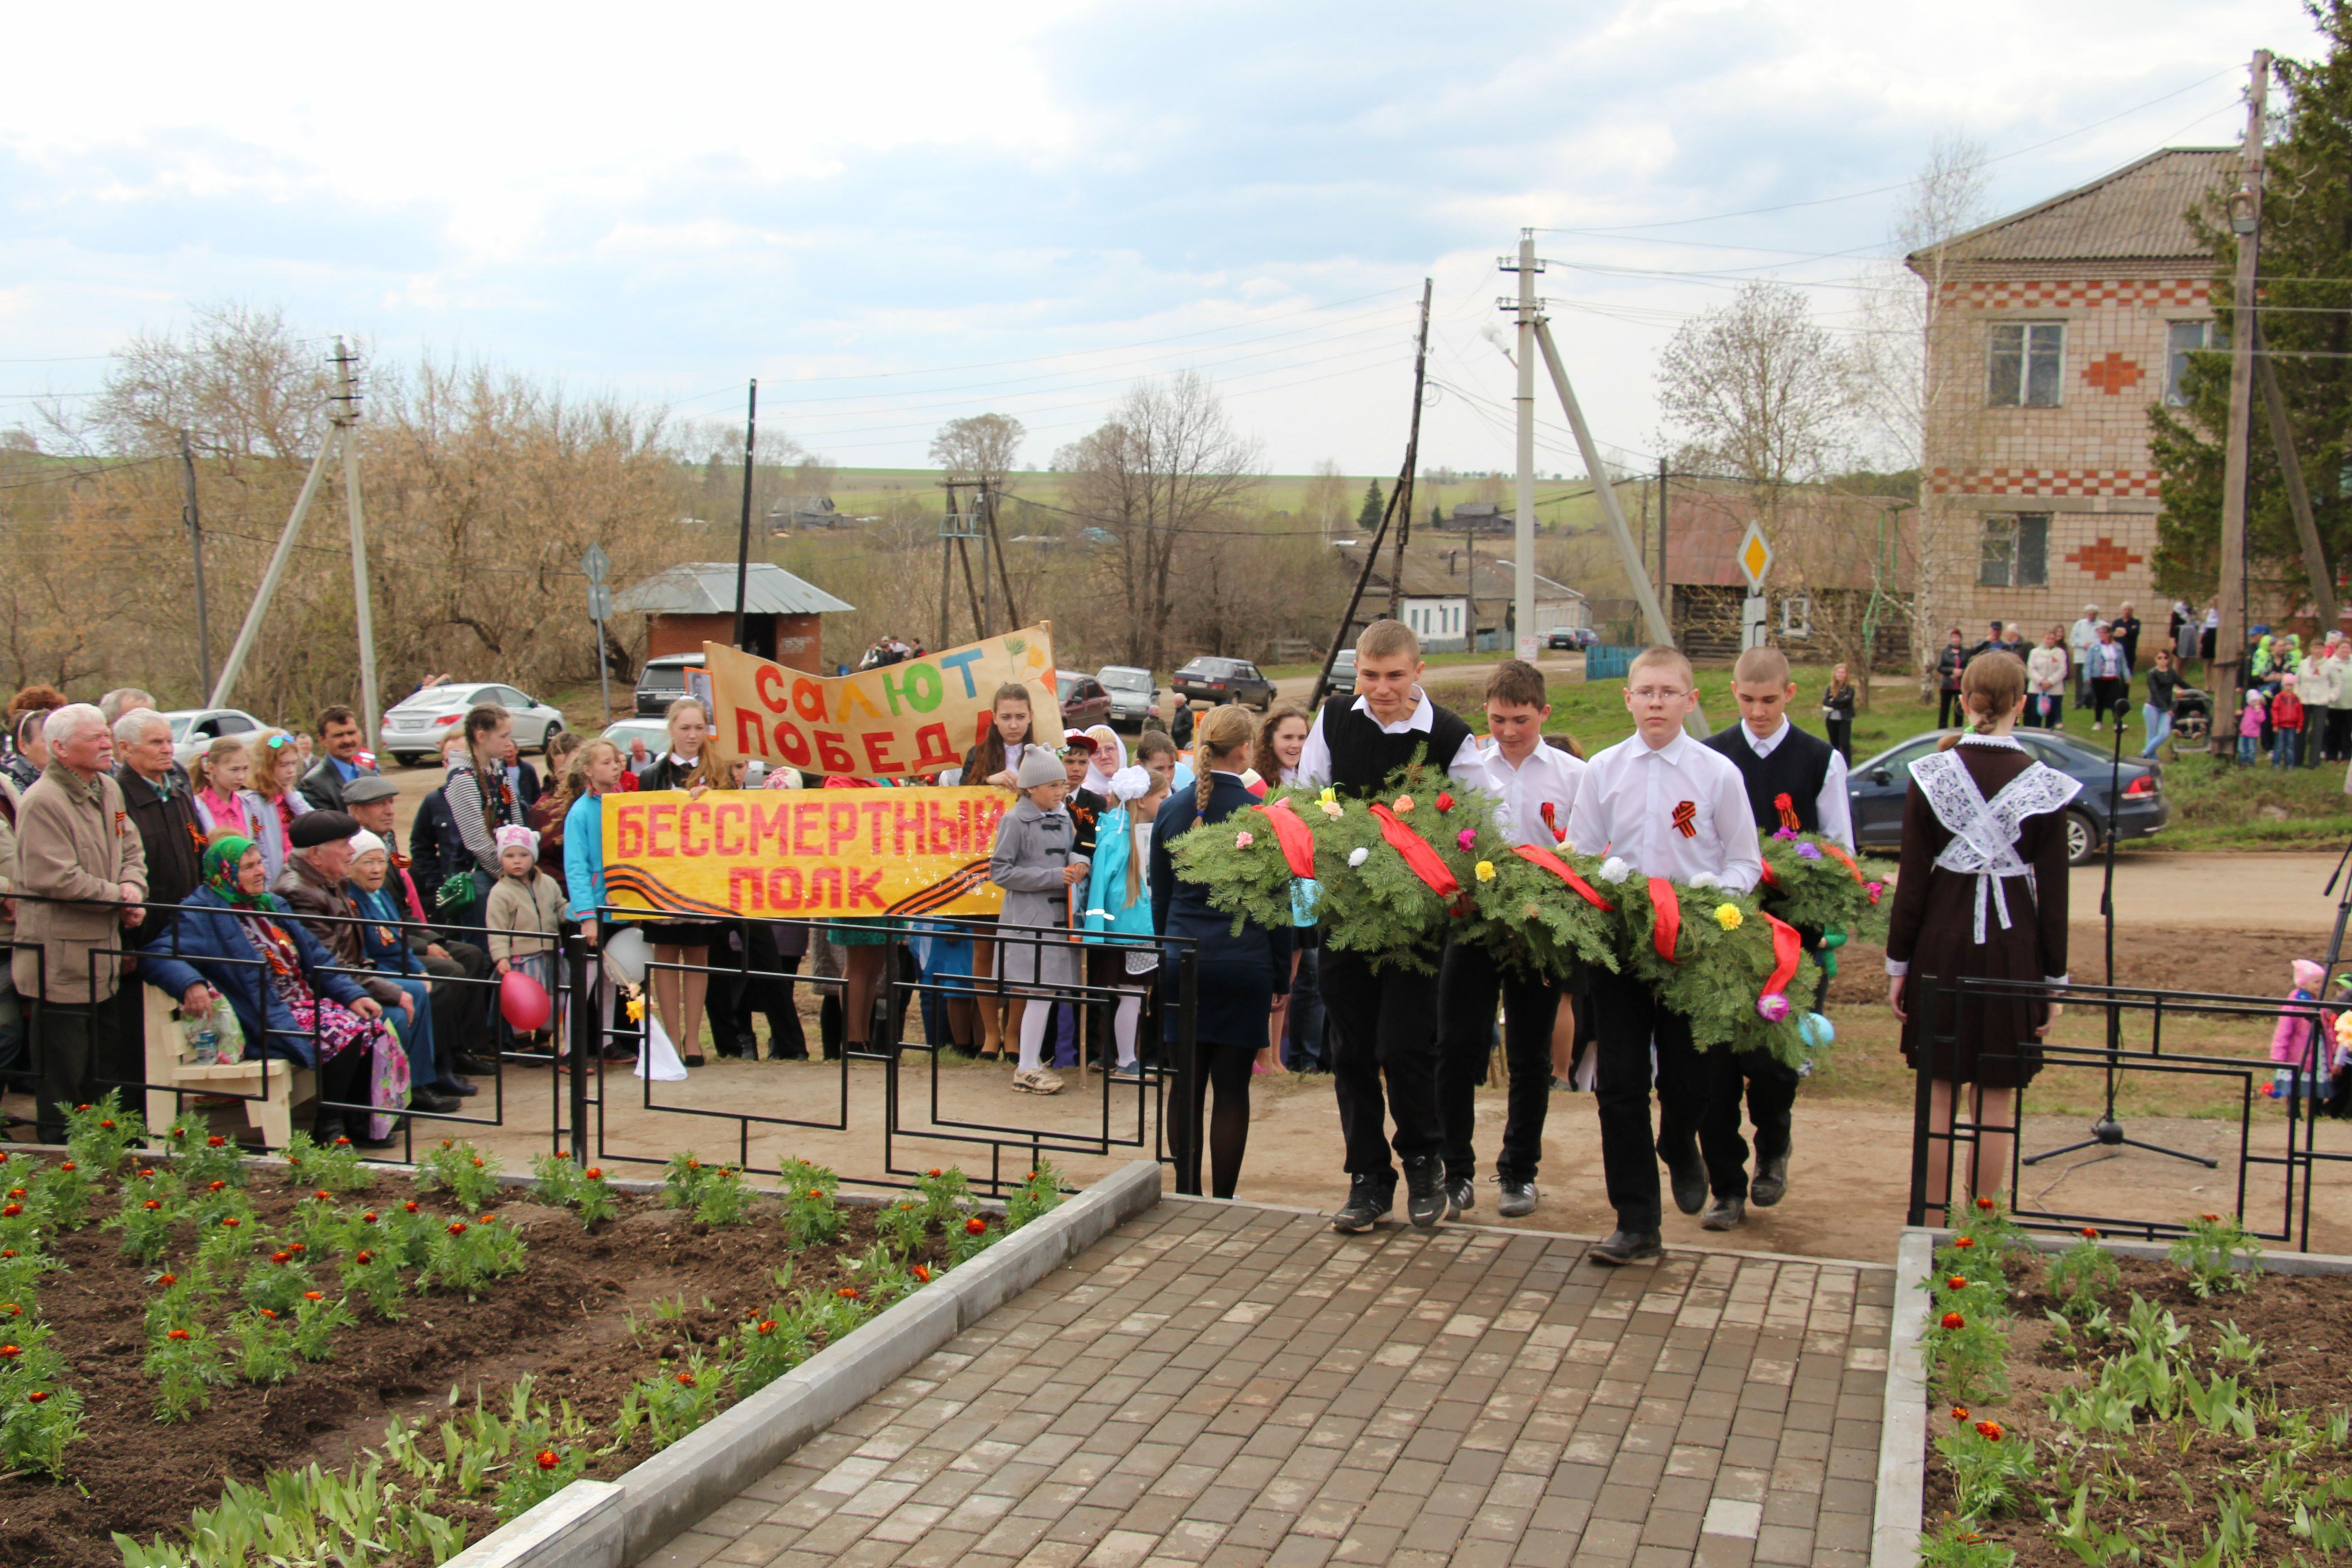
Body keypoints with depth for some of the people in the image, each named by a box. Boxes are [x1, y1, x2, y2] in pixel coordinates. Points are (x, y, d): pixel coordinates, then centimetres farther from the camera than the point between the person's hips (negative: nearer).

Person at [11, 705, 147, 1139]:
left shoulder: (109, 790, 11)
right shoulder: (42, 802, -17)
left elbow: (131, 850, 21)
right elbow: (55, 879, -24)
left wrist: (134, 890, 0)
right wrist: (117, 895, -12)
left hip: (103, 957, 9)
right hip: (61, 961, -9)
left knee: (111, 1065, 15)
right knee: (63, 1076, -1)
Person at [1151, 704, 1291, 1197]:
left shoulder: (1171, 810, 4)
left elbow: (1159, 896, 11)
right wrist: (1279, 976, 4)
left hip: (1183, 963, 3)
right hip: (1243, 963, -3)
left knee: (1187, 1084, 9)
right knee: (1232, 1088, 3)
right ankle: (1223, 1200, 6)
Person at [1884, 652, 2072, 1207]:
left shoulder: (1929, 775, -5)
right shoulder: (2045, 786, -5)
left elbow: (1912, 881, -3)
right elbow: (2053, 894, -2)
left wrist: (1898, 962, 4)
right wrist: (2054, 979, 5)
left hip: (1942, 945, 1)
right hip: (2012, 950, 0)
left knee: (1939, 1092, 11)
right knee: (1997, 1099, 9)